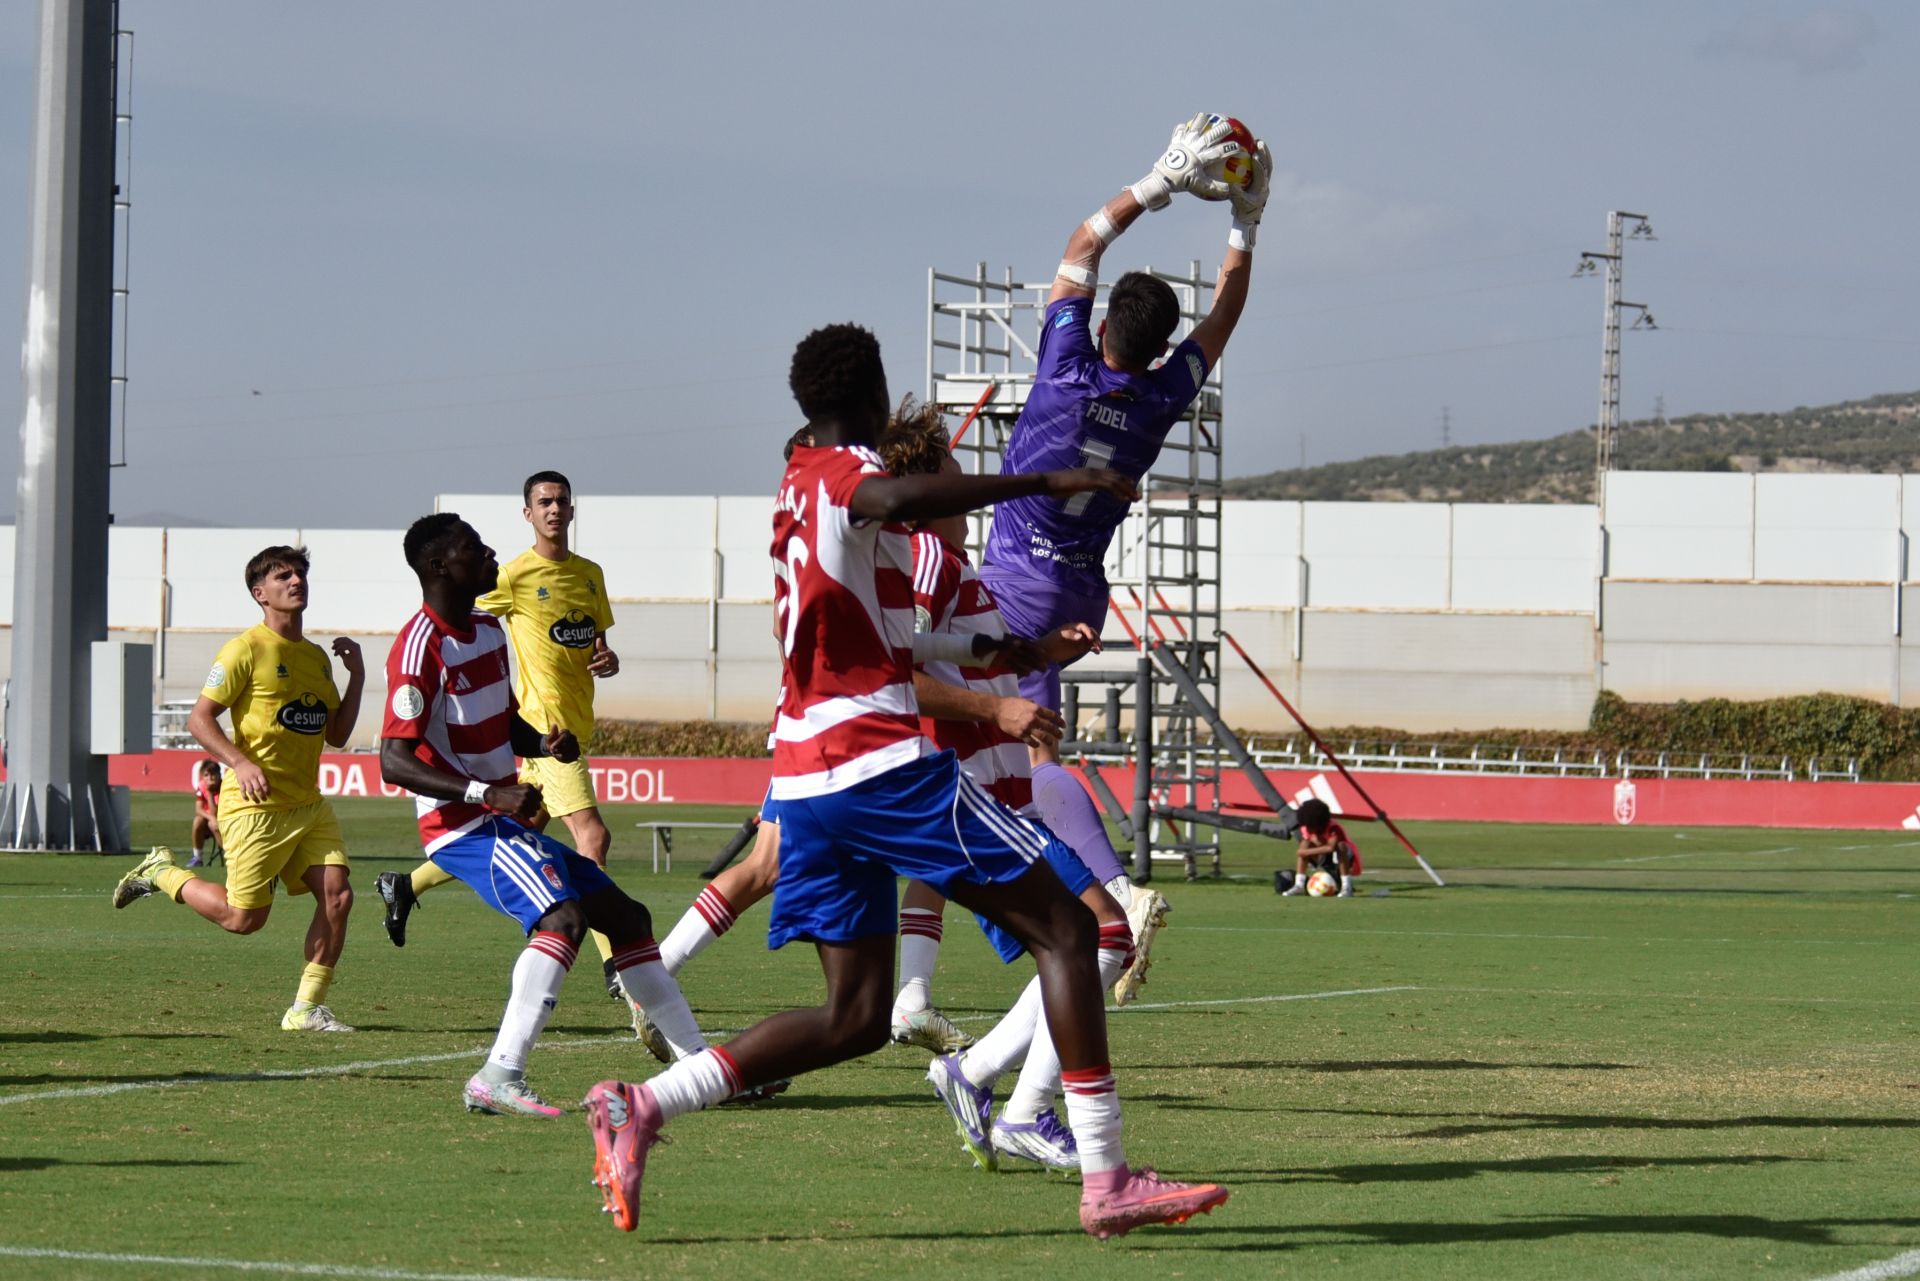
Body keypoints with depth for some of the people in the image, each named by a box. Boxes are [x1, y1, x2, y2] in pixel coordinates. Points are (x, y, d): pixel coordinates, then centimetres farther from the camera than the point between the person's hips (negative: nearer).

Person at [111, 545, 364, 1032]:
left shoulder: (317, 657, 14)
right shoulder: (247, 649, -8)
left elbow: (336, 734, 19)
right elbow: (198, 718, -10)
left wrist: (356, 676, 7)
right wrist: (240, 763, -23)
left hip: (308, 805, 6)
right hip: (255, 805, -6)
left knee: (337, 896, -10)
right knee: (244, 918, -3)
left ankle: (307, 1008, 1)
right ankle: (161, 873, 22)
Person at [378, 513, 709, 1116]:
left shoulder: (488, 629, 13)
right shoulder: (421, 647, -17)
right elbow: (394, 761, -24)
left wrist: (548, 743, 2)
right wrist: (487, 793, -32)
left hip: (503, 819, 10)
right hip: (461, 826, -10)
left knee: (626, 916, 12)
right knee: (564, 915, -30)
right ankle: (498, 1078, -35)